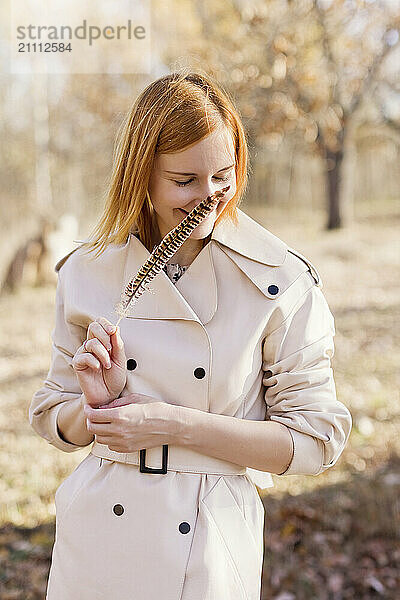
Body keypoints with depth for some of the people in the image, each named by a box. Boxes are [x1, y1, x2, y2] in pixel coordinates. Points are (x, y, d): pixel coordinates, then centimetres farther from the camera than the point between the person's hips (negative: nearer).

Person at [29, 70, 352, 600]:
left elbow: (316, 440, -10)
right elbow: (53, 419, 6)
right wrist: (99, 404, -17)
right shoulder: (87, 273, -3)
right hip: (96, 549, 3)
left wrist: (174, 425, -18)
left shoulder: (283, 282, -11)